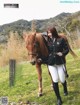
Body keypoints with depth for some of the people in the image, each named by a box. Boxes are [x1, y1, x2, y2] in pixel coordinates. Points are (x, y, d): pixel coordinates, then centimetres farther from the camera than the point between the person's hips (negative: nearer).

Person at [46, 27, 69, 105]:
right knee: (55, 81, -4)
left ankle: (65, 90, 45)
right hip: (51, 64, 2)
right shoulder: (48, 42, 3)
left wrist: (62, 53, -23)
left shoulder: (61, 40, -6)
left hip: (60, 63, -2)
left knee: (62, 80, 9)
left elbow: (67, 49, -5)